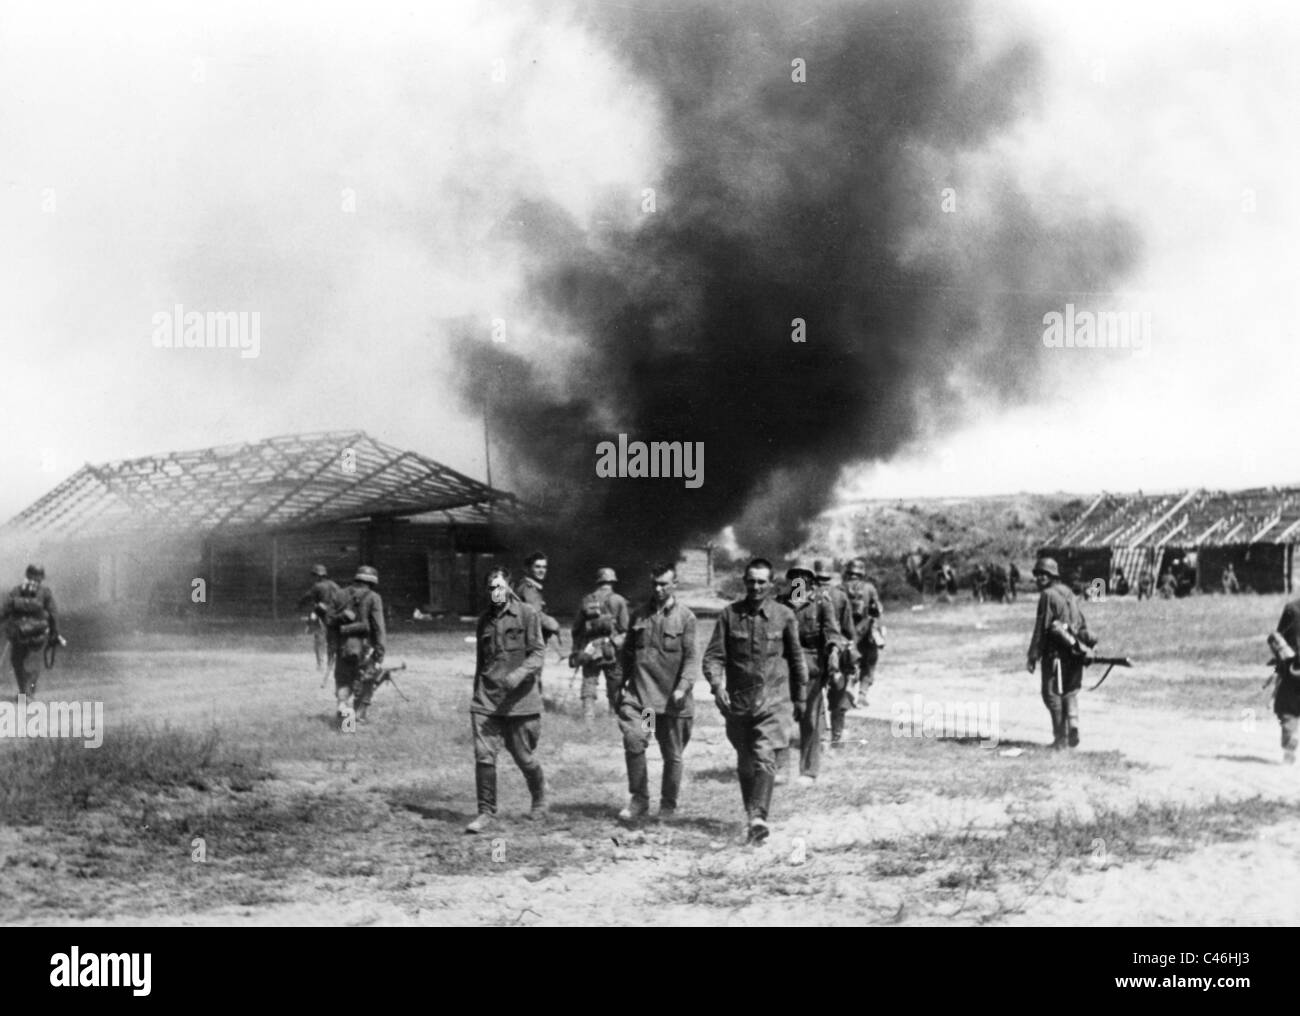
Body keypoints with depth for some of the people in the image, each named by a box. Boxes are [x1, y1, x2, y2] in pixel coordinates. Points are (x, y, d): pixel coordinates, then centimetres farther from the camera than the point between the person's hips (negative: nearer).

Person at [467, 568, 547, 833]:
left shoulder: (528, 614, -4)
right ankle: (486, 813, 0)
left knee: (524, 757, 7)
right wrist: (477, 693, 25)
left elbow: (538, 653, -11)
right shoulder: (485, 619, 12)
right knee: (484, 756, -7)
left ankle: (539, 801, 33)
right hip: (486, 700, 4)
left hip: (519, 699, -4)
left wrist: (519, 674, -28)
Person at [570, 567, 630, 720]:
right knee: (614, 689, 8)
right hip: (611, 650, -2)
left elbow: (576, 628, 9)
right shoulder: (618, 601, -2)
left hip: (589, 649, 2)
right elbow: (624, 628, -7)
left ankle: (588, 718, 0)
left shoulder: (586, 600, 6)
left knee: (588, 685, 6)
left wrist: (576, 650, 16)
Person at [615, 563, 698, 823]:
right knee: (633, 741, -17)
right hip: (639, 692, 2)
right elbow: (628, 652, 19)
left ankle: (668, 805, 23)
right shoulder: (639, 615, 10)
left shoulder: (685, 617, 0)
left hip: (671, 697, -2)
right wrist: (624, 683, 12)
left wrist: (683, 687, -18)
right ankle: (639, 799, -3)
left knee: (672, 753, 7)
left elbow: (690, 657, -5)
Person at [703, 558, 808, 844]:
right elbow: (713, 656, 0)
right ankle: (751, 813, 28)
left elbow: (796, 659, 11)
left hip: (773, 699, -2)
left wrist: (800, 697, 15)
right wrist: (717, 685, -18)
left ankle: (759, 817, -24)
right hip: (737, 700, 2)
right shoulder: (729, 614, 1)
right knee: (745, 762, 11)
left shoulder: (784, 616, 1)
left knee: (765, 757, -17)